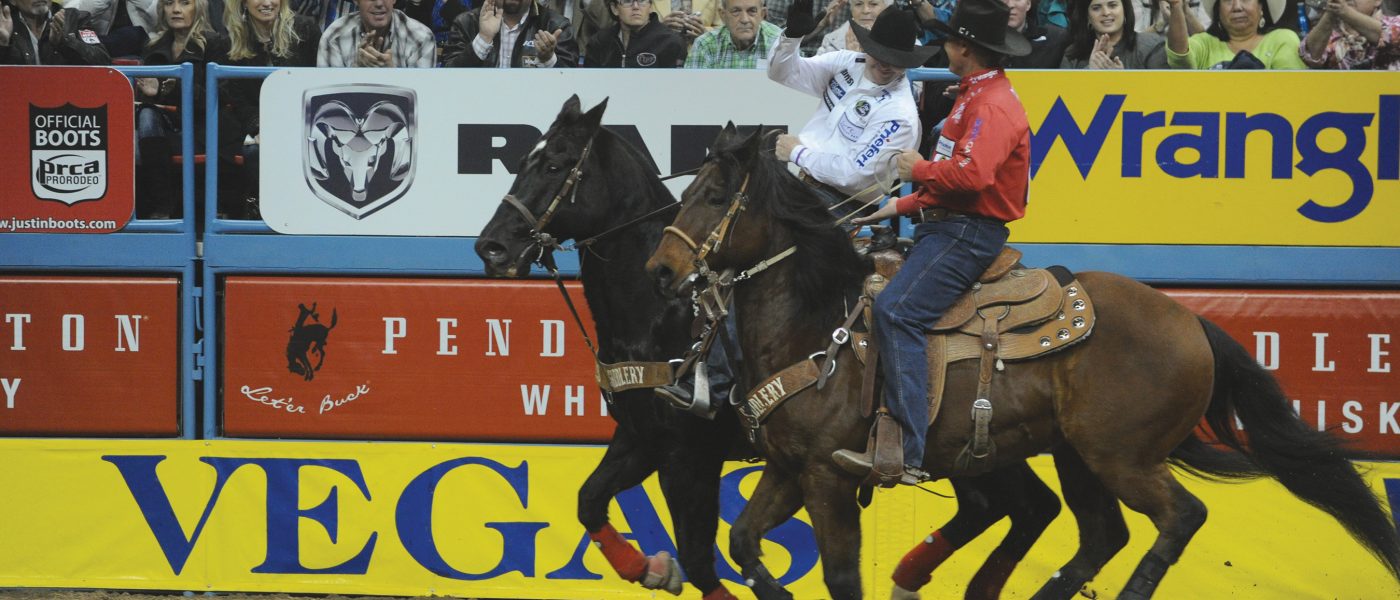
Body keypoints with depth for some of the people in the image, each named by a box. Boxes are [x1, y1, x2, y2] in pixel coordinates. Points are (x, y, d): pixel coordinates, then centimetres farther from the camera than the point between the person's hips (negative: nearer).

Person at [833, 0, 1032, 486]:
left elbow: (972, 174, -30)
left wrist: (919, 170, -13)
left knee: (896, 312, -28)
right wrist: (905, 206, 18)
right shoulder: (974, 97, 21)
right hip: (943, 226, 12)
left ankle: (906, 454, -36)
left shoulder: (992, 104, -14)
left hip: (968, 233, -12)